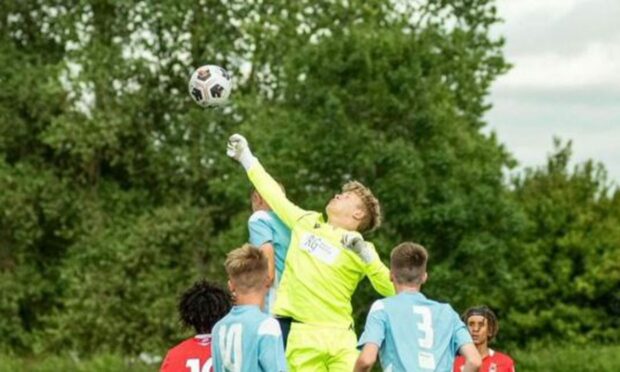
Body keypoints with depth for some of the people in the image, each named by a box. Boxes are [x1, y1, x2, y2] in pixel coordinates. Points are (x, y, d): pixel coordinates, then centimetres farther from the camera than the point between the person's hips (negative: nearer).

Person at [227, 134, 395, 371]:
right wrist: (247, 159, 34)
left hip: (339, 336, -2)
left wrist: (364, 253, -16)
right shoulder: (307, 222, 15)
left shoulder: (359, 249, 4)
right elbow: (275, 196, 27)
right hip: (300, 335, 2)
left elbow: (390, 289, -6)